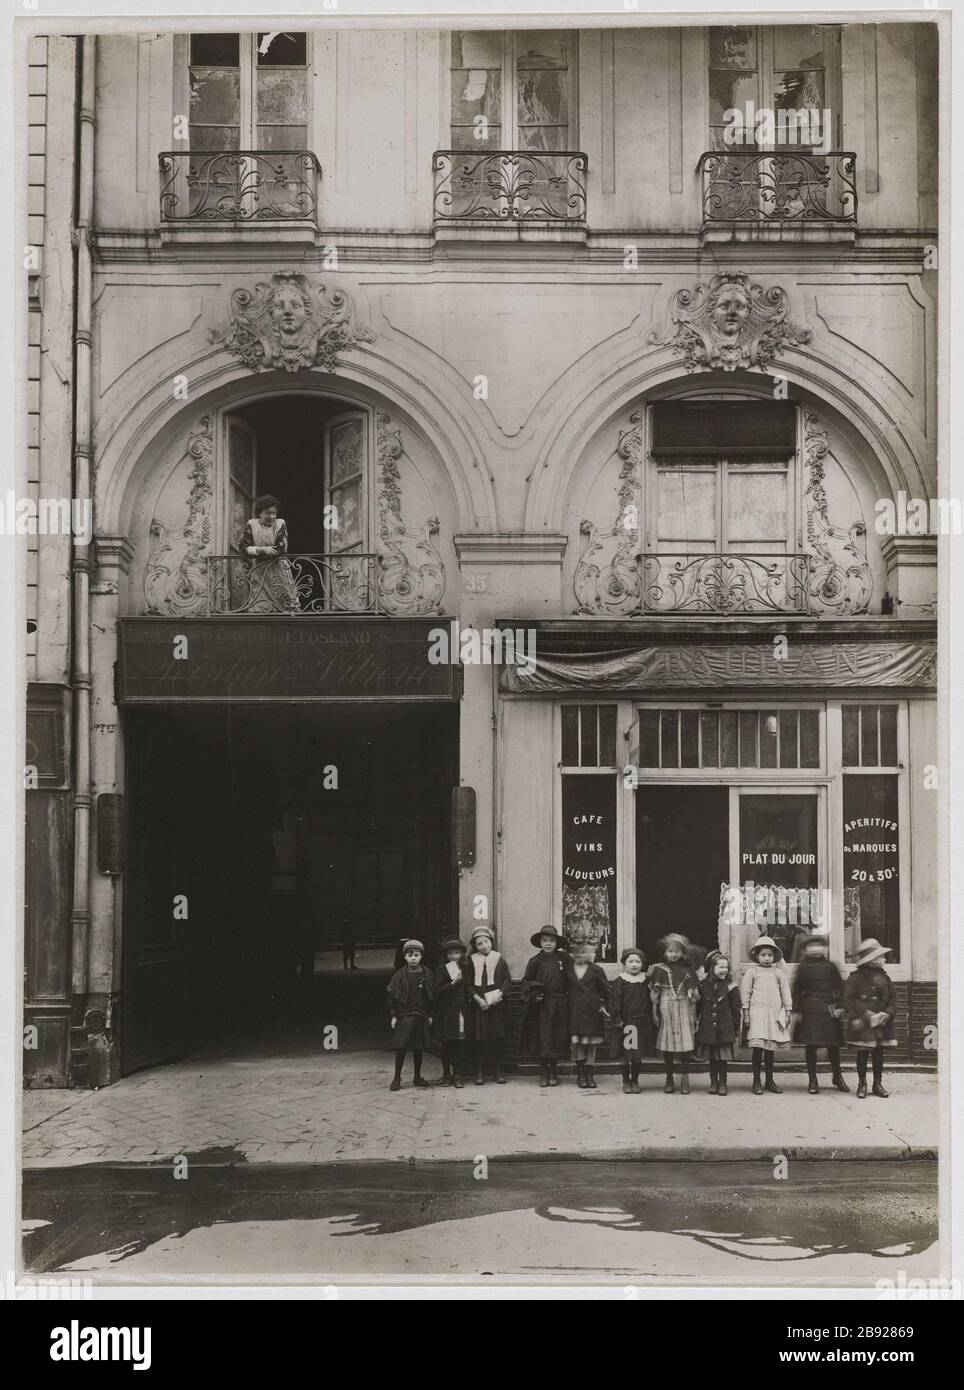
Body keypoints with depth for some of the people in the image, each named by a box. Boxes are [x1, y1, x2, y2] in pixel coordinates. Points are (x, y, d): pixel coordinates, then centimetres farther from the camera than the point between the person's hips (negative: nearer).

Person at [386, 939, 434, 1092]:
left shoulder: (426, 975, 4)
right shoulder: (399, 975, -2)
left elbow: (431, 995, 8)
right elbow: (392, 995, 0)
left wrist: (430, 1015, 5)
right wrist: (393, 1015, -4)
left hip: (421, 1016, 2)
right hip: (404, 1016, -2)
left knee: (419, 1048, 8)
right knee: (401, 1048, -4)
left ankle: (417, 1077, 19)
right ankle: (397, 1078, 5)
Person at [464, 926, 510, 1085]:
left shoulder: (499, 960, 8)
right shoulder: (471, 962, 6)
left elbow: (507, 979, 5)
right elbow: (468, 984, 2)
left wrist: (500, 993, -12)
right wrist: (477, 998, -12)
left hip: (496, 1004, 1)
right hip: (477, 1005, 0)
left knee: (496, 1039, 1)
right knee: (478, 1040, -2)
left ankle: (498, 1072, 9)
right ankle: (480, 1073, 4)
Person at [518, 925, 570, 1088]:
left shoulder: (563, 958, 3)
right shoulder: (536, 961, 2)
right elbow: (527, 981, 5)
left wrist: (567, 994, 0)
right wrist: (534, 994, -9)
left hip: (560, 1004, 1)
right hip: (542, 1004, -1)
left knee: (557, 1039, 5)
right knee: (542, 1039, 0)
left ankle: (553, 1073, 16)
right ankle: (543, 1073, 8)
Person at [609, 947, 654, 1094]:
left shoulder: (645, 980, 6)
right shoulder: (620, 981, -4)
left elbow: (649, 1000, 11)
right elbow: (615, 1001, -6)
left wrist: (650, 1018, 6)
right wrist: (617, 1019, -11)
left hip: (641, 1022, 3)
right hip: (625, 1022, -3)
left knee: (638, 1055, 8)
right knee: (623, 1054, 2)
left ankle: (635, 1081, 19)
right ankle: (626, 1082, 14)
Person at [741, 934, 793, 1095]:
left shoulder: (779, 973, 9)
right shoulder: (752, 972, 2)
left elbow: (785, 993, 12)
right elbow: (745, 993, 3)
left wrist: (787, 1012, 7)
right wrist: (746, 1014, -2)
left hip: (775, 1014, 3)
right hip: (757, 1013, -3)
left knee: (771, 1048, 7)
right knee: (758, 1047, -6)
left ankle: (769, 1080, 18)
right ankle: (756, 1081, 3)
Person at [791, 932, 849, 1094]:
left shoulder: (831, 966, 8)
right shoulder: (803, 967, 3)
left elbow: (839, 988, 8)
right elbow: (797, 990, 3)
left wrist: (840, 1006, -2)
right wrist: (796, 1011, -2)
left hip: (829, 1010, 2)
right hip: (809, 1010, -2)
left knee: (833, 1045, 7)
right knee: (810, 1046, -1)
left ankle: (837, 1077, 24)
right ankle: (813, 1081, 7)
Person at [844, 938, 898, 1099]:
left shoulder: (883, 977, 10)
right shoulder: (855, 977, -6)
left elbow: (893, 997, 11)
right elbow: (849, 1000, -9)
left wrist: (888, 1013, -5)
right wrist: (863, 1015, -15)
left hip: (882, 1023, 5)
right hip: (863, 1025, -5)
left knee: (878, 1053, 9)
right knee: (863, 1053, -1)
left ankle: (878, 1084, 18)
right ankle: (862, 1084, 9)